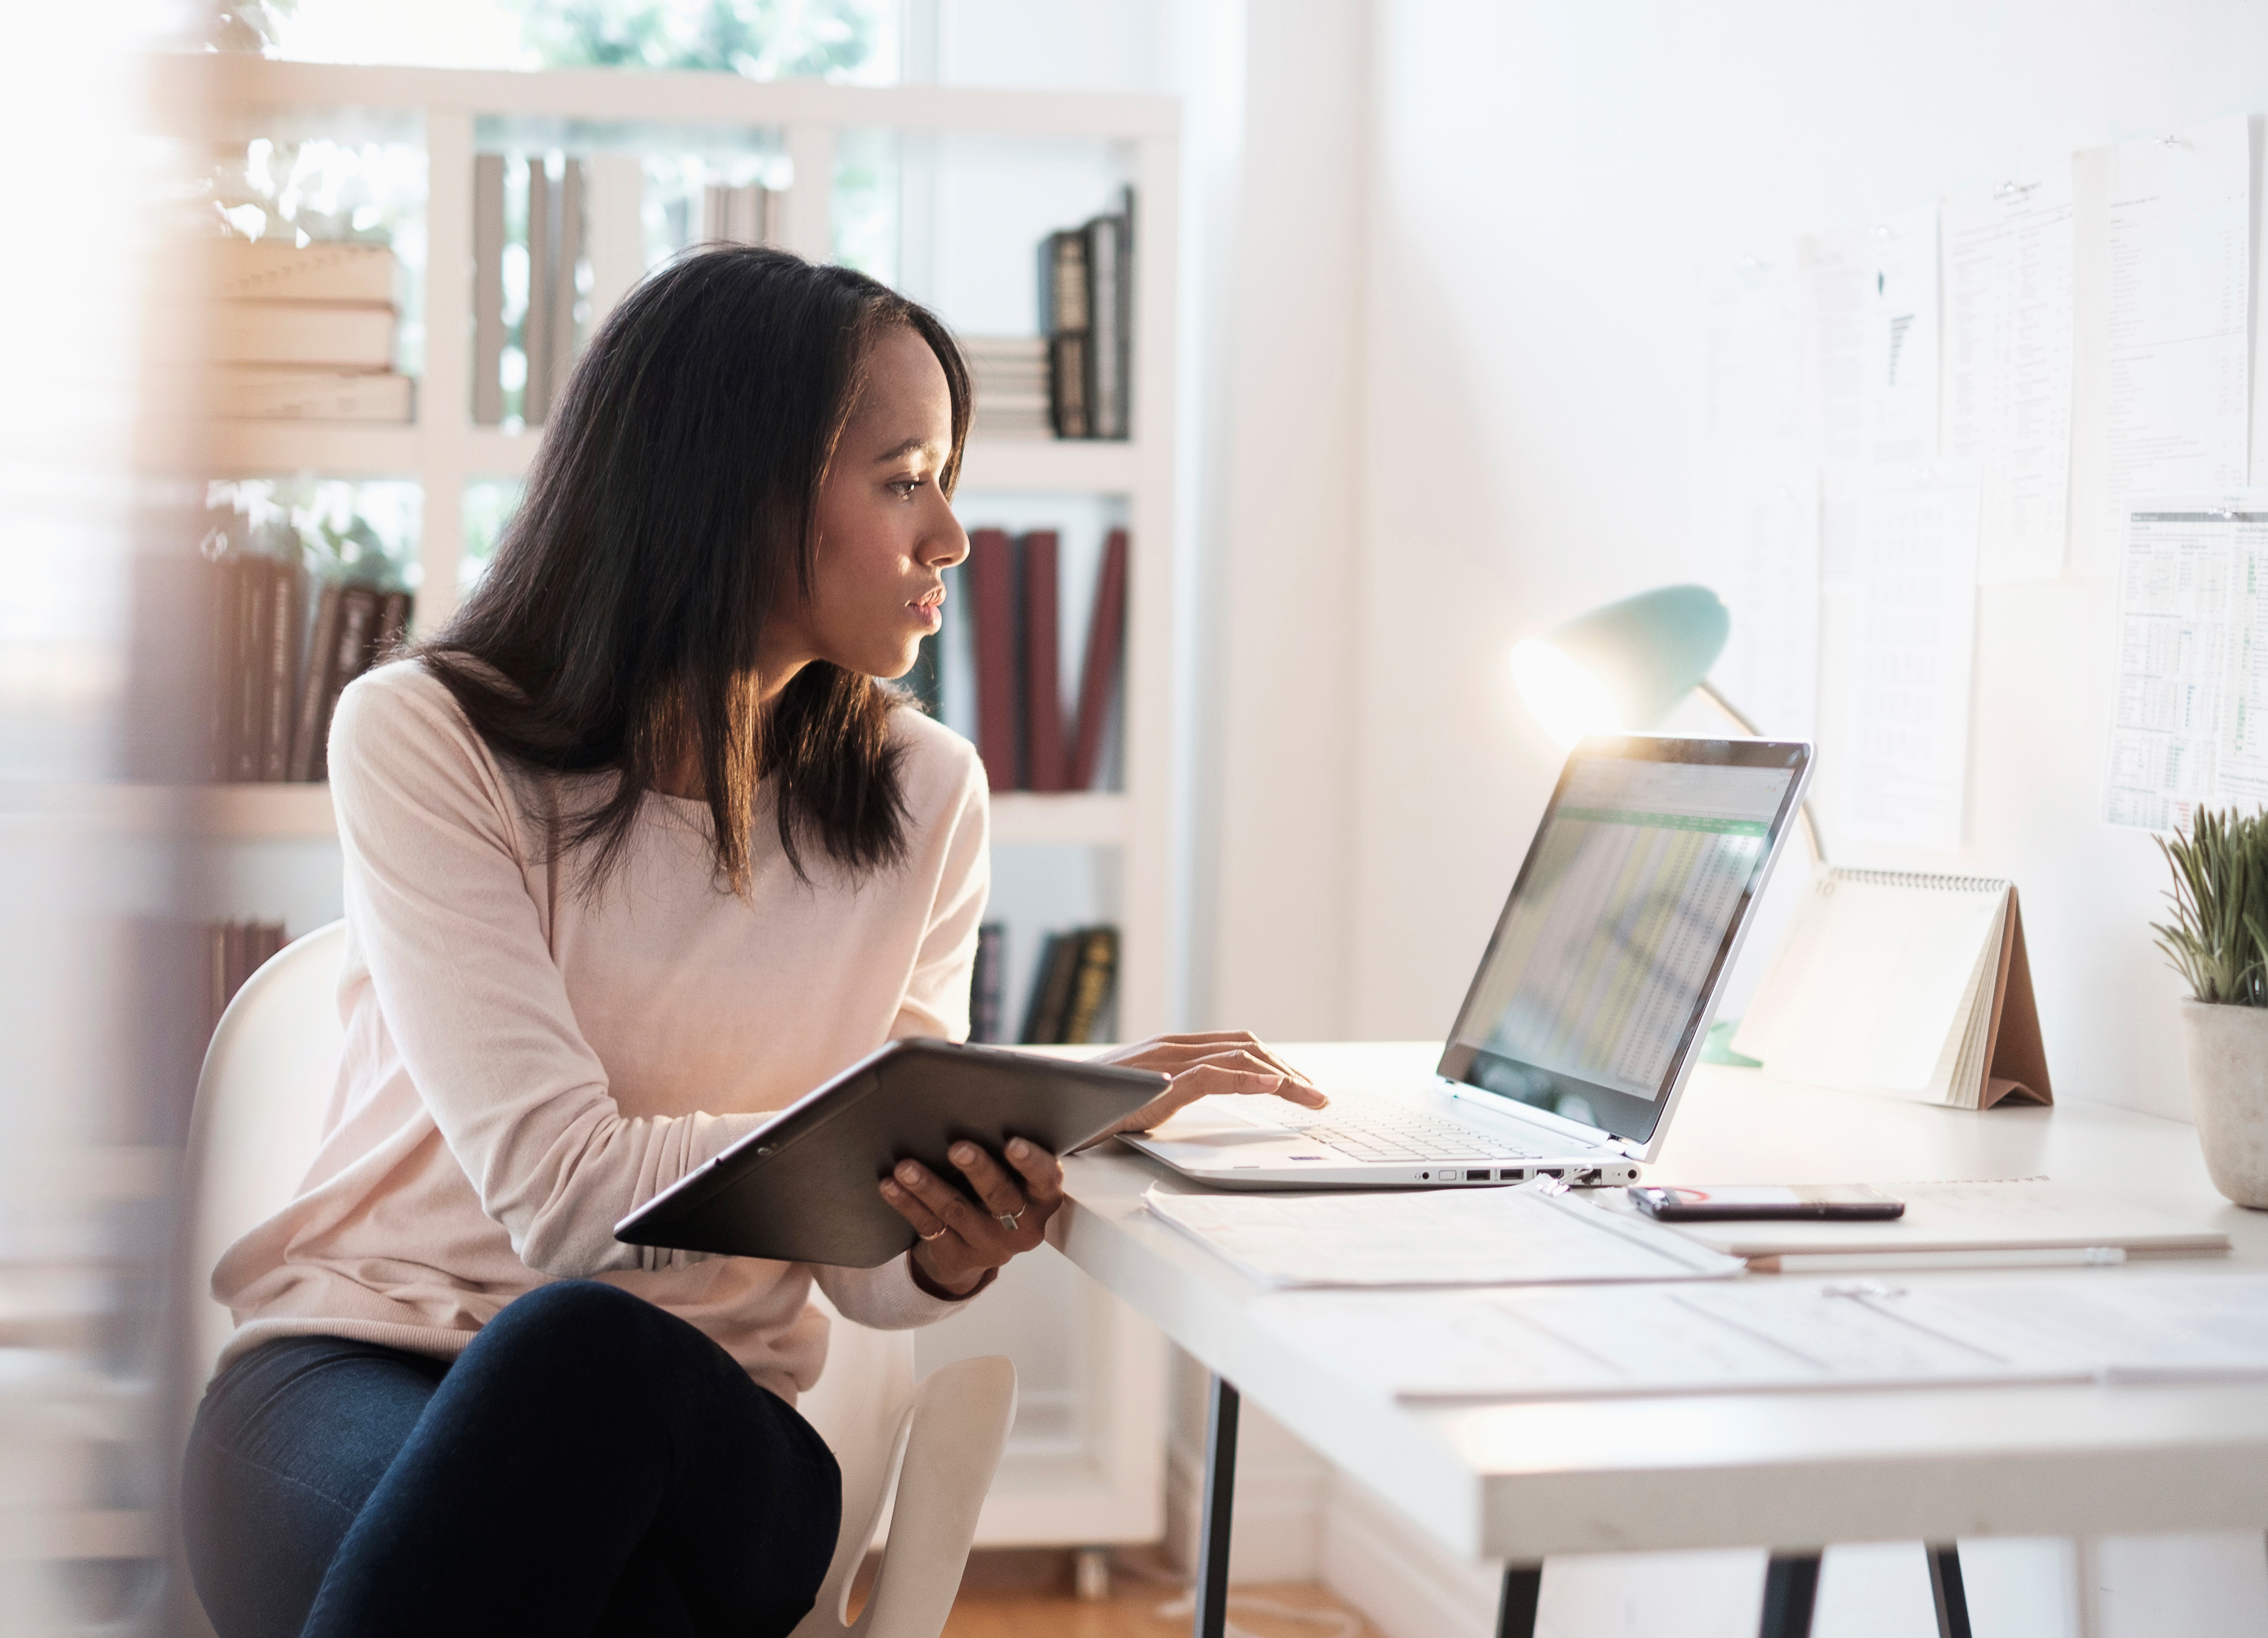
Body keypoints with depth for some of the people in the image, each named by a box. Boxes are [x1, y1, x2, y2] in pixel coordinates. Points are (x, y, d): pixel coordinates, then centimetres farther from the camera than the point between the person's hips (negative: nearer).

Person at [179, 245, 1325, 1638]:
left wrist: (957, 1253, -20)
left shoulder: (925, 796, 4)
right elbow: (565, 1193, -19)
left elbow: (864, 1272, 6)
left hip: (691, 1422, 2)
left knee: (591, 1356, -36)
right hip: (356, 1365, -2)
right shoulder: (424, 738, -8)